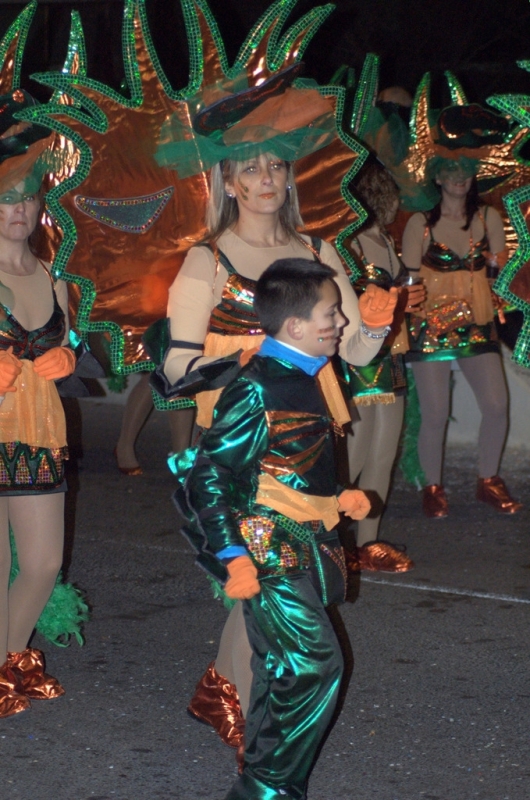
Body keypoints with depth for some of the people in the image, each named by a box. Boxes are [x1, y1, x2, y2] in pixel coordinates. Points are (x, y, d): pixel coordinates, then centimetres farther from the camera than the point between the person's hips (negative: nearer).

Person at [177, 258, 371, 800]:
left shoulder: (302, 380, 12)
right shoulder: (256, 389, -16)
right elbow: (210, 475, -17)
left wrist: (338, 499, 15)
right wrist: (234, 557, -20)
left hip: (303, 551, 9)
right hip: (268, 554, -9)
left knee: (282, 672, 13)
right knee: (314, 663, -14)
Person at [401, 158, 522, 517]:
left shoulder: (488, 218, 6)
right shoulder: (421, 223, -2)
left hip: (477, 324, 3)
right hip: (432, 326, -3)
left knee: (497, 406, -5)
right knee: (435, 414, -3)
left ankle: (489, 481, 15)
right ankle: (433, 487, 15)